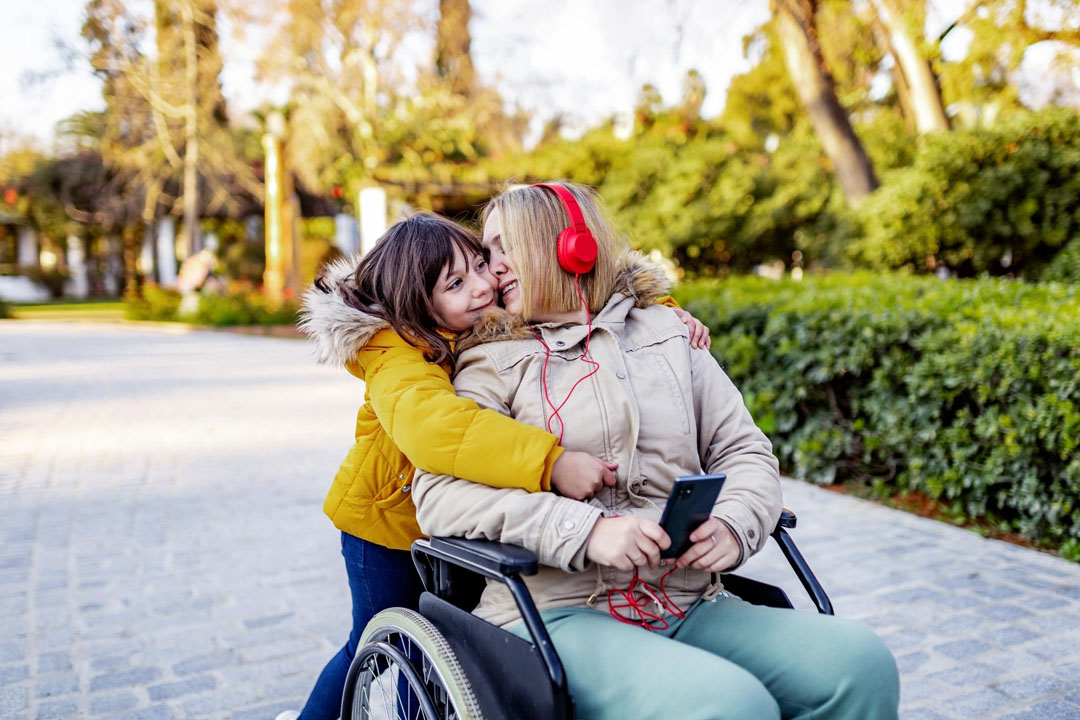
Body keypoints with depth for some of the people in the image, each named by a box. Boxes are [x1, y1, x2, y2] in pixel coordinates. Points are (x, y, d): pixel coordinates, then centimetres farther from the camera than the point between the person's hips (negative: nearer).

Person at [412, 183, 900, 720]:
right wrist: (585, 530, -20)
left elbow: (744, 450, 16)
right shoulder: (494, 362, 6)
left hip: (690, 608, 4)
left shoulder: (666, 333, 16)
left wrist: (734, 523, -7)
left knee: (860, 662, -17)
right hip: (561, 614, -4)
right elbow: (439, 495, -8)